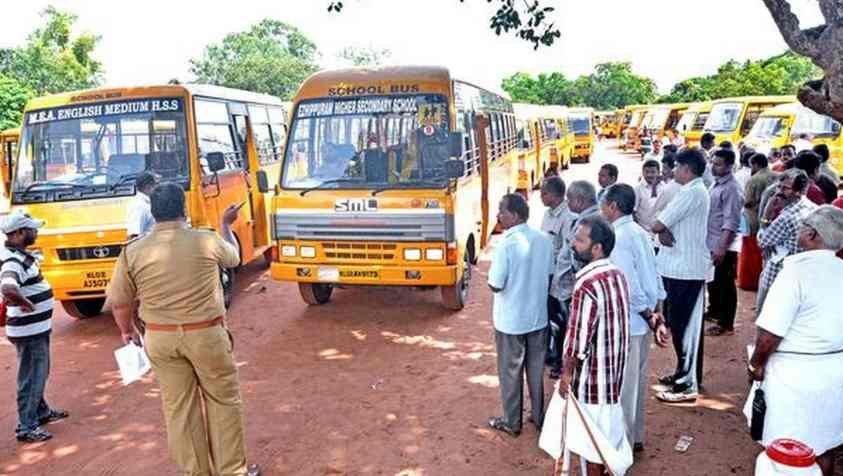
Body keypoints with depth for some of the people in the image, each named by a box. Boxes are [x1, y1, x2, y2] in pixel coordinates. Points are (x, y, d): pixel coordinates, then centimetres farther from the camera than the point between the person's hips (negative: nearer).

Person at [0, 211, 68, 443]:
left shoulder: (21, 255, 6)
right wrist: (27, 304, -28)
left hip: (38, 327, 10)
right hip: (29, 330, -10)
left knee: (40, 372, 24)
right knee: (31, 378, 2)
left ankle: (41, 411, 41)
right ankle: (26, 427, 14)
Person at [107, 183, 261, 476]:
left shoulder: (133, 251, -6)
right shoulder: (207, 241, -11)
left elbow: (118, 301, 1)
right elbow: (233, 257, 12)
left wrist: (126, 331, 21)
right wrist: (226, 225, 29)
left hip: (160, 339, 2)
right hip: (206, 335, -2)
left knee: (178, 408, 14)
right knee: (223, 401, 14)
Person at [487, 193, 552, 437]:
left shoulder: (506, 245, -22)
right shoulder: (544, 239, -4)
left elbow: (495, 285, -19)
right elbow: (548, 274, 7)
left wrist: (492, 272, 0)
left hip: (510, 320, -5)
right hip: (538, 316, 5)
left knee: (510, 372, 10)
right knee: (536, 369, 19)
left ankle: (511, 422, 23)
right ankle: (539, 416, 32)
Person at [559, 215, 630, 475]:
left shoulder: (588, 285, -27)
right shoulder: (617, 274, 1)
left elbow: (578, 337, -23)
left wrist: (567, 372, -10)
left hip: (592, 373, -8)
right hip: (613, 367, 8)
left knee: (593, 439, 8)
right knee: (607, 432, 22)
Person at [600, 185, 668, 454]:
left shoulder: (617, 238, -20)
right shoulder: (640, 233, 7)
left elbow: (630, 288, -23)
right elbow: (654, 279, 9)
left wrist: (652, 321, -14)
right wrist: (658, 317, 8)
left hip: (627, 323, -9)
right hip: (643, 321, 9)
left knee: (623, 385, 5)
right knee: (637, 380, 20)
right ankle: (635, 437, 34)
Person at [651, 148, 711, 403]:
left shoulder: (691, 193, -17)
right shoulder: (696, 191, 16)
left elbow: (658, 224, -19)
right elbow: (667, 224, 11)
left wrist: (660, 229, 2)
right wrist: (663, 232, -9)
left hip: (684, 268, -10)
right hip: (682, 266, 10)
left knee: (683, 325, -5)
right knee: (678, 322, 17)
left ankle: (688, 384, 1)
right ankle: (684, 372, 29)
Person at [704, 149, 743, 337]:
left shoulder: (731, 188, -17)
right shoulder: (717, 184, 10)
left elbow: (731, 221, -23)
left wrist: (722, 247, -27)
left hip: (723, 246, -9)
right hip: (711, 243, 9)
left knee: (725, 284, 1)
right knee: (712, 280, 21)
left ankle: (726, 324, 11)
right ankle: (714, 310, 39)